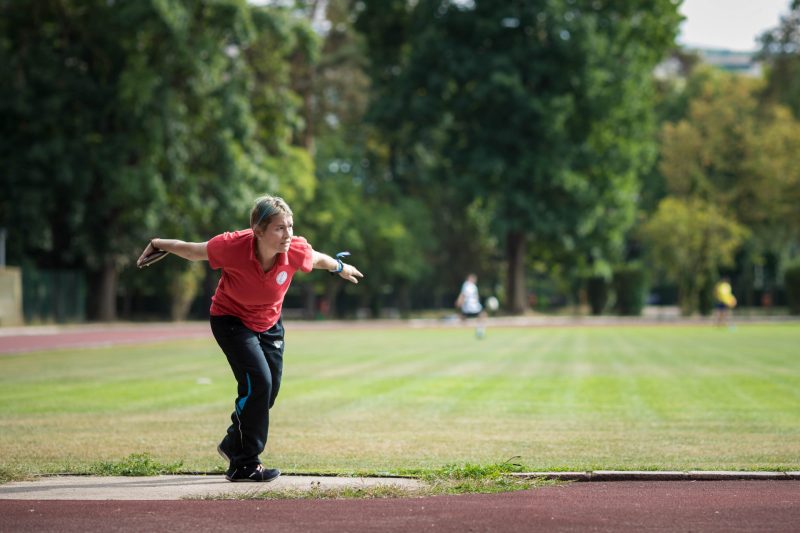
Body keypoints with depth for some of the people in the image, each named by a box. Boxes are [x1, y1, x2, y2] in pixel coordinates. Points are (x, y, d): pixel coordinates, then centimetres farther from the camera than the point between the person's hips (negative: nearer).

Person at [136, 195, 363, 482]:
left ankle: (232, 445, 38)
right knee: (258, 382, -21)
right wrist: (157, 245, -4)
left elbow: (319, 259, -1)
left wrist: (340, 267, 18)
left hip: (269, 324, 5)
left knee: (269, 390, 10)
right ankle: (243, 464, -9)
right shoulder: (232, 245, -34)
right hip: (230, 320, -5)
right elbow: (193, 251, -15)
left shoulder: (296, 250, -26)